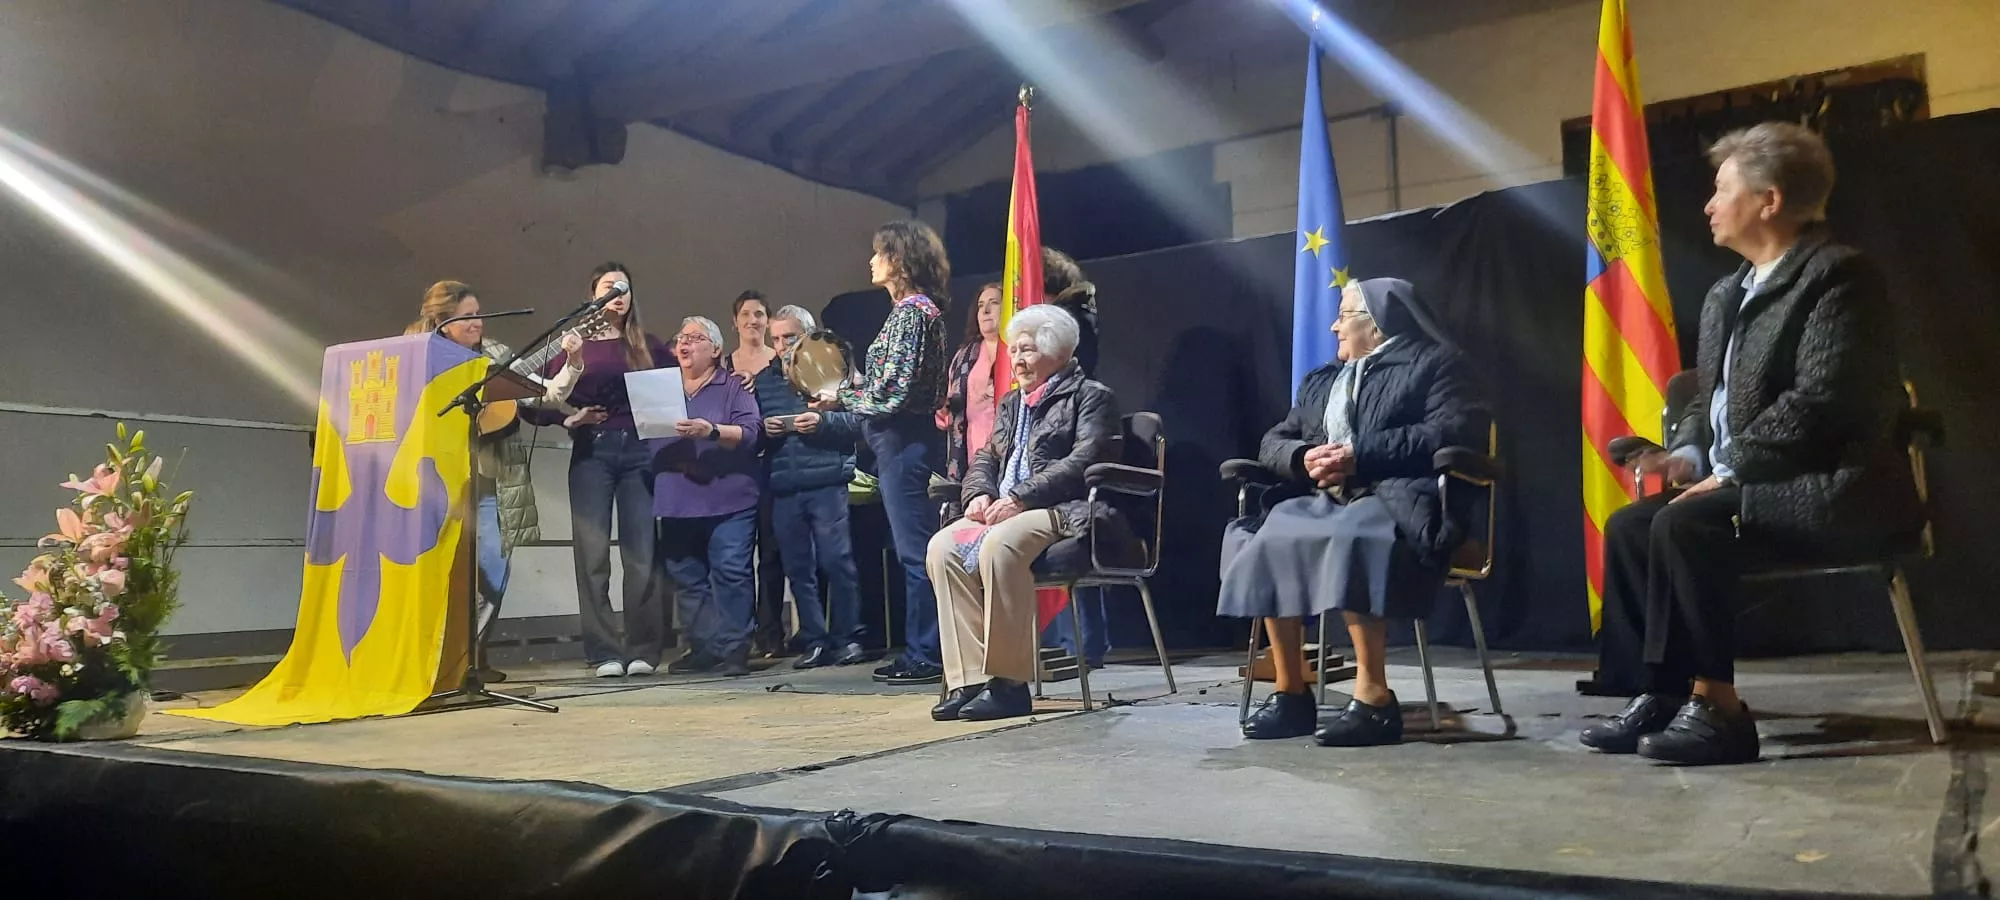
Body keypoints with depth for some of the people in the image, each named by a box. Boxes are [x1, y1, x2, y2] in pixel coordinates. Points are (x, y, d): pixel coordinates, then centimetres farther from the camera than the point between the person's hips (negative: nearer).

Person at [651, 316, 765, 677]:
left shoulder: (734, 388, 5)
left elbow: (751, 432, -8)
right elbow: (645, 438, 16)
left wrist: (712, 431, -24)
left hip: (727, 499, -5)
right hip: (676, 501, 5)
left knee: (730, 573, -9)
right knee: (687, 578, 7)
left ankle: (734, 648, -4)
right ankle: (703, 647, 14)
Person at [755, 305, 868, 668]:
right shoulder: (763, 380, 17)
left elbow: (858, 419, -4)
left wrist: (822, 421, -17)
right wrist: (763, 430, -2)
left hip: (827, 481, -4)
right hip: (782, 487, 4)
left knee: (837, 561, -5)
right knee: (798, 567, 6)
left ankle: (847, 638, 6)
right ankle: (814, 641, 14)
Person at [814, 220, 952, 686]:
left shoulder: (912, 312, -12)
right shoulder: (911, 310, 17)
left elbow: (893, 390, -19)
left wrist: (843, 396, -7)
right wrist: (845, 392, 10)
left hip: (903, 439, -10)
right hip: (899, 439, 10)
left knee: (915, 549, -6)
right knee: (914, 548, 12)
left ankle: (925, 655, 0)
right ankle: (920, 650, 19)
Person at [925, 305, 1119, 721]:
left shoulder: (1090, 397, 3)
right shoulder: (1012, 401, 26)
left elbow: (1083, 461, -11)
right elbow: (986, 457, 23)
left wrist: (1020, 498, -19)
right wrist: (980, 494, -1)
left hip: (1064, 511, -7)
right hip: (1004, 512, 7)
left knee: (999, 545, -36)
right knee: (942, 547, -21)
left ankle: (1008, 683, -29)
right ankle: (969, 680, -23)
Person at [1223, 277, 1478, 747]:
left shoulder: (1433, 364, 8)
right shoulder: (1321, 380, 28)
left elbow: (1450, 434, -10)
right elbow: (1272, 442, 21)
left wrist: (1360, 456, -15)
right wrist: (1304, 457, -3)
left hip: (1396, 500, -6)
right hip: (1328, 500, 6)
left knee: (1346, 543, -38)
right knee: (1267, 541, -24)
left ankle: (1374, 696, -32)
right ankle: (1291, 692, -20)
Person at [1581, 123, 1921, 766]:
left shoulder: (1837, 274, -12)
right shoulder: (1726, 293, 17)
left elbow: (1821, 399, -22)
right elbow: (1710, 396, 20)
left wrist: (1731, 471, -19)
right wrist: (1688, 454, 0)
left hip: (1829, 491, -9)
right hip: (1743, 484, 9)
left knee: (1683, 527, -28)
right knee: (1628, 526, -7)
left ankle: (1716, 707, -19)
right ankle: (1658, 695, -6)